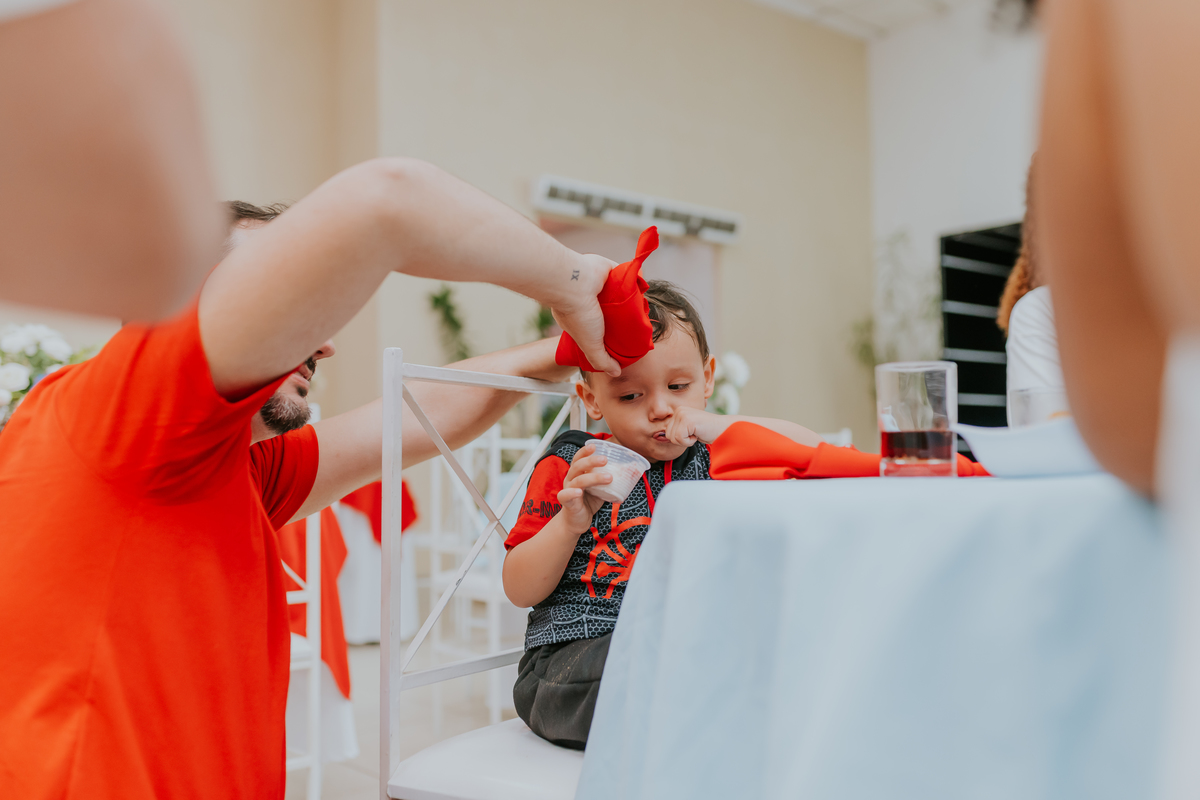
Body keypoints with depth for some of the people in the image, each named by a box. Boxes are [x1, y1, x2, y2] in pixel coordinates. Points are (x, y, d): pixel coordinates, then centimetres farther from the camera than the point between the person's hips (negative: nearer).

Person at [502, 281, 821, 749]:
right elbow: (519, 591, 0)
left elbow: (814, 452, -1)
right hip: (578, 652, -2)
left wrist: (722, 427, -11)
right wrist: (570, 522, -19)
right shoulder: (567, 465, 3)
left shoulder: (714, 456, 11)